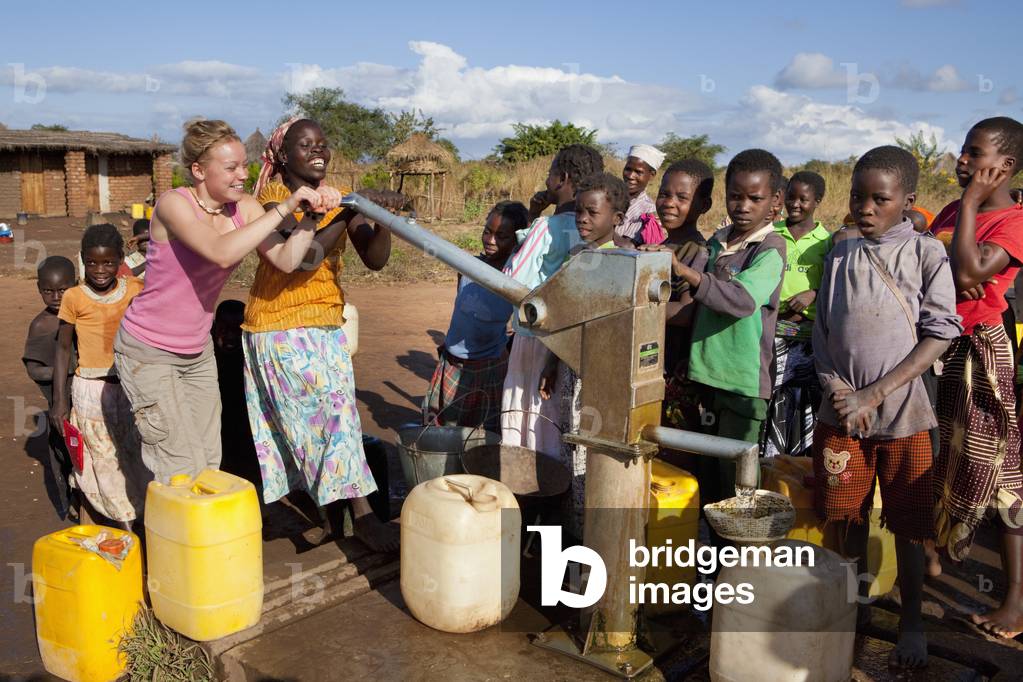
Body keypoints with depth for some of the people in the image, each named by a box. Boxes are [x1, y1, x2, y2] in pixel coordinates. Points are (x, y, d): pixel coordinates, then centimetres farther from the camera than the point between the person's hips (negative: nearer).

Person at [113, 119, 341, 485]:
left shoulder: (244, 208, -6)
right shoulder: (173, 204, -22)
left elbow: (286, 260, -18)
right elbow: (221, 252, -40)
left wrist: (312, 214, -30)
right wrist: (283, 208, -38)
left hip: (198, 351, 6)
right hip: (147, 353, -6)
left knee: (209, 462, 11)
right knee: (184, 471, -6)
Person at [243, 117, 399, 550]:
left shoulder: (339, 200, 6)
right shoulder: (271, 199, -8)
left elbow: (375, 259, -5)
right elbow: (304, 256, -24)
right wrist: (348, 213, -26)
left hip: (328, 324, 6)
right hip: (280, 325, -5)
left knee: (334, 412, 6)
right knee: (331, 408, -8)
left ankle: (332, 514, 19)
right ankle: (361, 514, -2)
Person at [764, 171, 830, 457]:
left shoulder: (826, 240, 4)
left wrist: (813, 294, -13)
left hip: (809, 334, -1)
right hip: (772, 329, 1)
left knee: (807, 399, 3)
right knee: (772, 399, 1)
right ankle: (768, 458, 13)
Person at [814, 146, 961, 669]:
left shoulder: (926, 253, -5)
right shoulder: (841, 254, 5)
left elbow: (939, 334, -9)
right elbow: (822, 330, 8)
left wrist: (875, 394, -15)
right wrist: (838, 388, -9)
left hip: (902, 412, -3)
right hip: (842, 409, 3)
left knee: (907, 524, 7)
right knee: (851, 516, 14)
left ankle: (911, 621, 25)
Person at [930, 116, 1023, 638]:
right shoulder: (952, 211, 12)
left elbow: (969, 271, -25)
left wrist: (971, 202, -15)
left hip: (979, 351, -8)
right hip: (934, 346, 8)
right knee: (933, 461, 18)